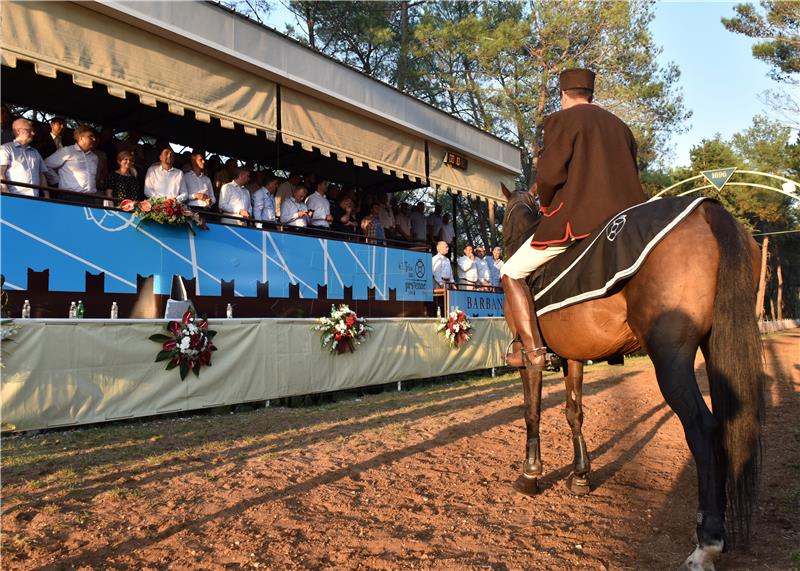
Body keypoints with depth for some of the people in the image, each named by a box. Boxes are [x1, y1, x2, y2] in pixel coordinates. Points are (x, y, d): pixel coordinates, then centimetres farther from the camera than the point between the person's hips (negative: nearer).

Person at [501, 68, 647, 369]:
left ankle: (533, 351, -8)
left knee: (512, 273, 1)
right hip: (625, 217, 8)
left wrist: (546, 204, 7)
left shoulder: (561, 120, 0)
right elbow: (629, 176, 22)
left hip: (577, 218, -7)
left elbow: (550, 174, -11)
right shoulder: (620, 126, 22)